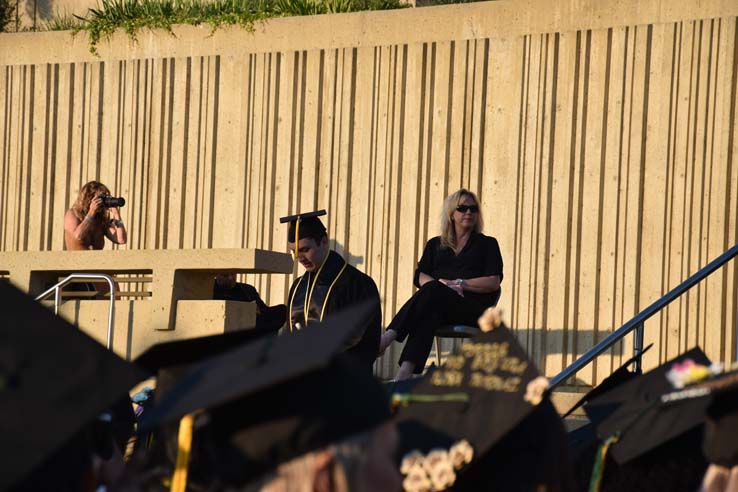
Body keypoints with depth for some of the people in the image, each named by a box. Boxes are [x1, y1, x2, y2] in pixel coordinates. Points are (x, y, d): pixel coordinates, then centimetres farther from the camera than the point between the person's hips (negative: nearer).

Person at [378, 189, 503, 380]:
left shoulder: (487, 244, 18)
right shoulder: (435, 244, 25)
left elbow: (494, 282, 4)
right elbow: (420, 278, 12)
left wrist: (460, 283, -8)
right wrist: (442, 284, -11)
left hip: (473, 308, -2)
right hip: (440, 307, 2)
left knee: (431, 292, -34)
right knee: (429, 314, -37)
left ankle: (388, 338, -48)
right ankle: (405, 372, -55)